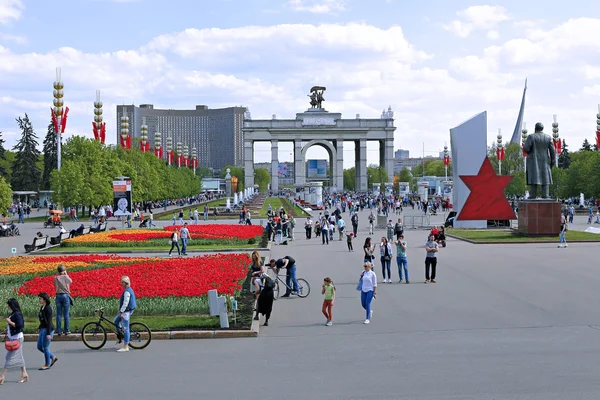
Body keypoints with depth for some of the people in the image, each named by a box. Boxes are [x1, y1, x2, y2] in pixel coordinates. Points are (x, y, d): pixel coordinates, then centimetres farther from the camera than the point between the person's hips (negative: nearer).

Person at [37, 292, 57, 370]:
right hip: (43, 329, 10)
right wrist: (39, 327, 22)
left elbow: (49, 321, -19)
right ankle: (53, 358, 24)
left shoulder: (48, 308, -16)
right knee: (39, 347, 12)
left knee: (45, 347, -1)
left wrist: (48, 334, -22)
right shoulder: (42, 308, 11)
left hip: (48, 329, -10)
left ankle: (47, 365, 11)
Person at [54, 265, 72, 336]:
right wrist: (66, 274, 15)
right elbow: (71, 281, 12)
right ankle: (67, 330, 3)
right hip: (65, 295, -2)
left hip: (58, 296, 2)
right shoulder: (66, 277, -5)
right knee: (66, 314, 2)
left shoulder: (56, 278, 1)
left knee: (59, 314, 5)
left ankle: (59, 331, 4)